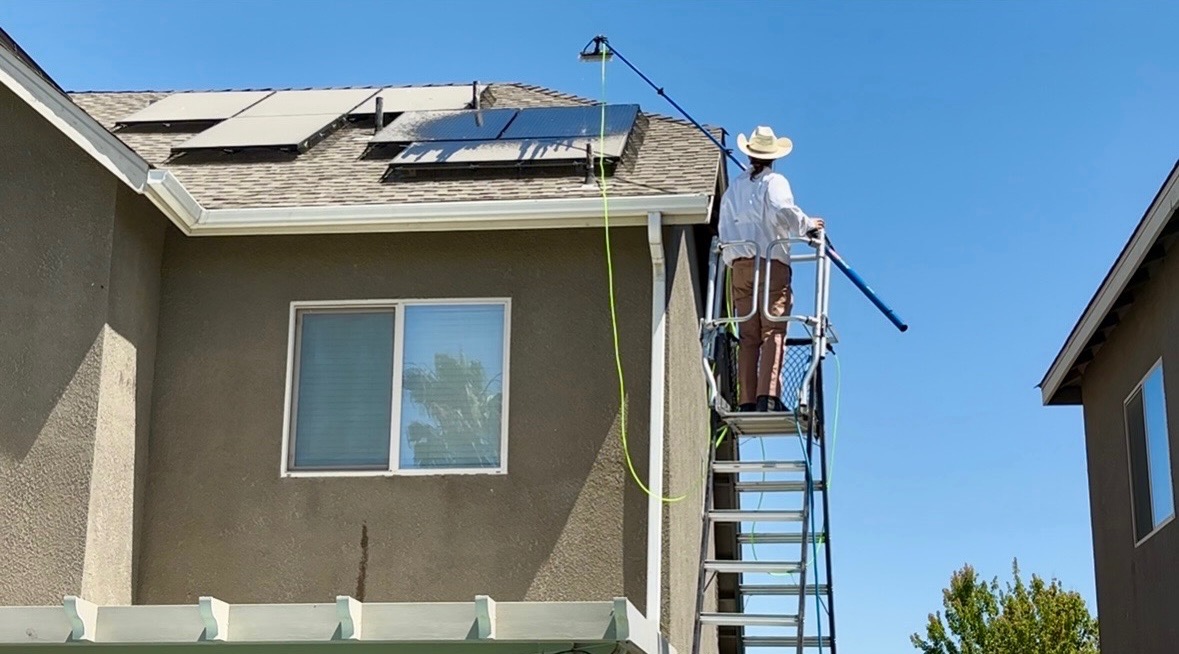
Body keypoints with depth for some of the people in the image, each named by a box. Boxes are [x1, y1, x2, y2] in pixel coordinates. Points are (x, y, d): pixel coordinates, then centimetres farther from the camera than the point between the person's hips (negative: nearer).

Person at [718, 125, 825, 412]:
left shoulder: (733, 187, 19)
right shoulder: (775, 182, 4)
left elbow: (724, 229, 15)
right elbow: (782, 211, -15)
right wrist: (808, 224, 0)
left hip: (739, 265, 4)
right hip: (772, 262, -4)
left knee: (748, 336, 2)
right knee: (773, 331, -10)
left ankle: (746, 400, -7)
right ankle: (767, 396, -24)